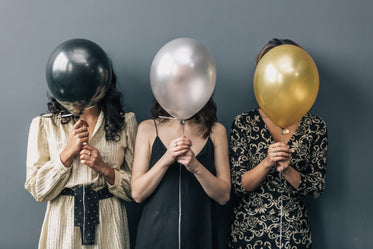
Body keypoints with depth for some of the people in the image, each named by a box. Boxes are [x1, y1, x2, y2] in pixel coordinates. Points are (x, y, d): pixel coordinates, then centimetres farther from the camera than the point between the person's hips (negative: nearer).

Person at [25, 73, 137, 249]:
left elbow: (137, 188, 2)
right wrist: (68, 153, -13)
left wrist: (104, 169, -14)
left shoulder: (125, 123, 4)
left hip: (109, 227, 1)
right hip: (62, 227, 0)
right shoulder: (43, 125, 2)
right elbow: (37, 190, -3)